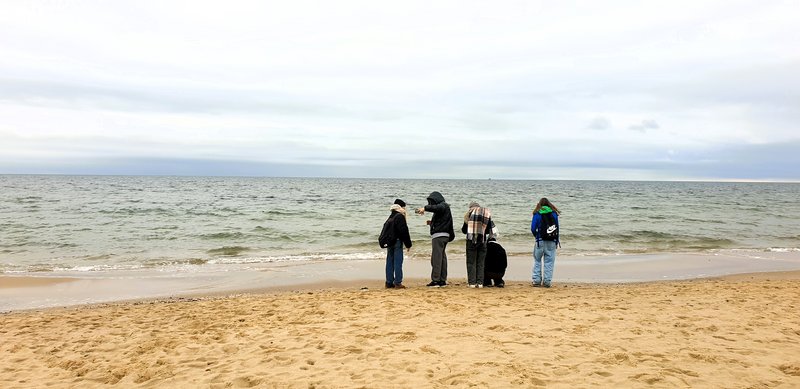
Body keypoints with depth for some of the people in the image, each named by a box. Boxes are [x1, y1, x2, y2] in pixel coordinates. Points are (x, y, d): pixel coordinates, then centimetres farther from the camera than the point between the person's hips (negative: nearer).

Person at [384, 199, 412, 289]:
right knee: (398, 262, -5)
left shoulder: (390, 217, 15)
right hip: (397, 242, -8)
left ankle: (389, 282, 14)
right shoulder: (400, 217, -11)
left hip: (389, 242, 8)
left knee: (390, 262, 10)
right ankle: (398, 283, -6)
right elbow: (404, 232, -14)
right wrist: (408, 244, -9)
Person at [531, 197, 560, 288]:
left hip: (540, 241, -2)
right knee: (549, 262, 5)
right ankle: (547, 281, 3)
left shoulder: (537, 214, 0)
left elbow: (533, 228, -2)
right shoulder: (554, 213, 6)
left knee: (537, 261, 8)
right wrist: (556, 241, 11)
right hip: (552, 241, 2)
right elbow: (557, 228, 6)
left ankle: (536, 280, 5)